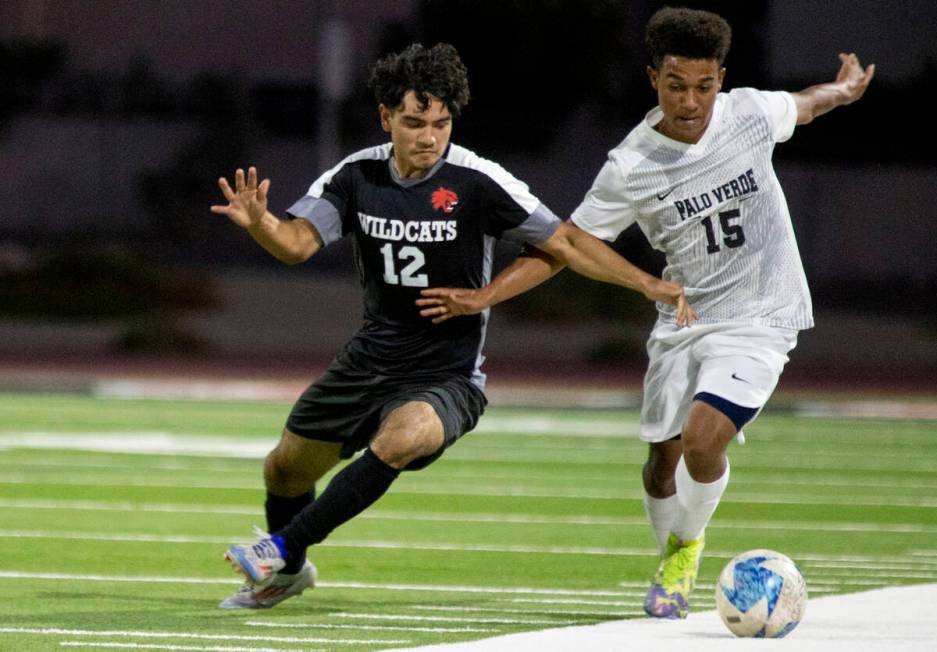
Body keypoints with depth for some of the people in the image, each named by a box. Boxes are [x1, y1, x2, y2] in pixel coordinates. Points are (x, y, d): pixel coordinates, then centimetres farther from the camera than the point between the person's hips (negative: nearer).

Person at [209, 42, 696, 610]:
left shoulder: (476, 182, -17)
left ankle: (284, 547, -24)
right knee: (286, 467, 16)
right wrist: (257, 222, -38)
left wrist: (648, 284, -23)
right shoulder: (358, 175, -6)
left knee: (396, 442, -36)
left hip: (447, 376, -5)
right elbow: (298, 242, -15)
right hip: (370, 361, 5)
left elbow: (565, 242, -13)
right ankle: (288, 574, 47)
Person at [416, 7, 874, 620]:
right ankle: (672, 559, 37)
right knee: (663, 458, 7)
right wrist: (483, 296, -18)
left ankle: (689, 544, 8)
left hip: (758, 321, -2)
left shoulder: (749, 113, -9)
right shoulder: (629, 169, -12)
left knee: (701, 440, -21)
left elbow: (802, 104, 16)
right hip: (682, 321, 2)